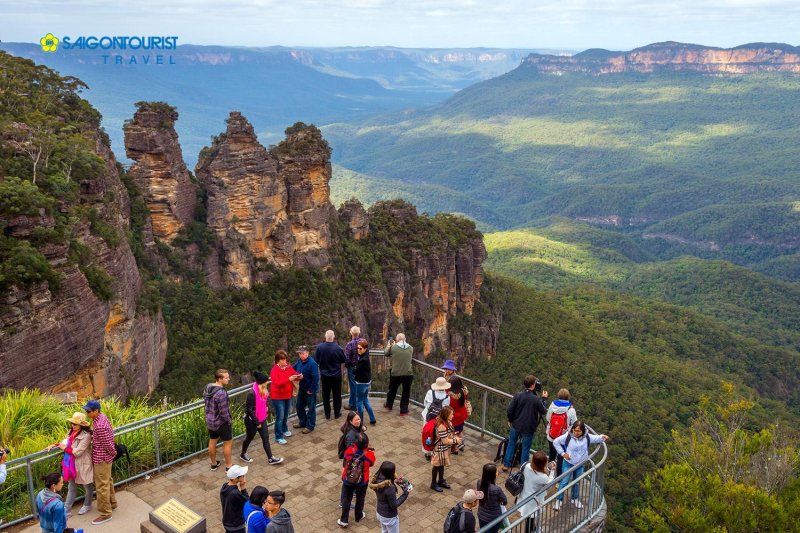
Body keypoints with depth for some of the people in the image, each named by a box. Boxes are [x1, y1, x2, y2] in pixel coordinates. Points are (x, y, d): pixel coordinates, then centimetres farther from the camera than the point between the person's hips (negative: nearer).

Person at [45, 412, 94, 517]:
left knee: (87, 486, 15)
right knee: (71, 487, 15)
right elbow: (66, 442, 14)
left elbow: (77, 452, -24)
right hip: (72, 464, 7)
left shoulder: (86, 436, -24)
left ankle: (87, 505, 35)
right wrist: (54, 445, 0)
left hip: (82, 465, -7)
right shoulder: (72, 432, -1)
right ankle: (67, 510, 22)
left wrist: (64, 448, -13)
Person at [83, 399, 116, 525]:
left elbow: (108, 444, -23)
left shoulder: (99, 426, -32)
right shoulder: (102, 416, -2)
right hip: (104, 457, 10)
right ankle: (112, 503, 41)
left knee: (101, 486, 2)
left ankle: (105, 514, 14)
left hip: (101, 459, -10)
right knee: (107, 481, 24)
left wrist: (114, 453, -8)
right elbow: (111, 433, 11)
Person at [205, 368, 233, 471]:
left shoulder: (207, 387, -5)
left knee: (212, 442, 21)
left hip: (210, 421, 8)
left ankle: (214, 464, 37)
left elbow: (205, 404, 7)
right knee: (228, 443, 11)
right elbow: (224, 411, -27)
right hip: (221, 423, -8)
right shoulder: (221, 393, -32)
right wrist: (229, 421, -9)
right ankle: (228, 466, 23)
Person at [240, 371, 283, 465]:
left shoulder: (263, 391, -4)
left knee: (265, 438, 10)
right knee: (249, 438, 15)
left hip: (262, 419, 7)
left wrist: (267, 407, 3)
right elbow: (249, 410, -24)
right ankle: (243, 454, 39)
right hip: (251, 420, -7)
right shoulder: (252, 393, -29)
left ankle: (271, 458, 17)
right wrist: (256, 422, -19)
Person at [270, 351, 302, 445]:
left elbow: (294, 374, 0)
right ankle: (278, 437, 9)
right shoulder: (274, 370, -19)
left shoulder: (288, 367, -2)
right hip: (278, 397, -6)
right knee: (280, 417, -2)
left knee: (286, 415, 21)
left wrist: (299, 376, -24)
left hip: (288, 395, 6)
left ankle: (284, 430, 44)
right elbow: (277, 383, -29)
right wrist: (289, 379, -38)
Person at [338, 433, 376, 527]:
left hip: (348, 480, 0)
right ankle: (358, 516, 46)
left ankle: (344, 520, 31)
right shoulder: (370, 454, -28)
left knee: (346, 499, 20)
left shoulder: (349, 450, -25)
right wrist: (368, 449, -1)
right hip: (362, 482, 0)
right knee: (360, 499, 26)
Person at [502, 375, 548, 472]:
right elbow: (544, 411, -3)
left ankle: (506, 465, 27)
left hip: (516, 425, 3)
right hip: (528, 428, -3)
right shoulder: (536, 399, -19)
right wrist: (543, 398, 9)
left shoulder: (518, 395, -14)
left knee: (511, 444, 20)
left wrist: (510, 420, 8)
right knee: (525, 448, 12)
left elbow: (509, 410, -11)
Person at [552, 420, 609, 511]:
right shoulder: (567, 436, -22)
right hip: (568, 464, -3)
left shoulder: (587, 437, -13)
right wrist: (562, 453, -14)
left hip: (580, 465, 3)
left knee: (577, 483, 20)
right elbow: (556, 442, -12)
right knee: (564, 482, 0)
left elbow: (596, 438, 0)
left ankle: (575, 499, 41)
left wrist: (603, 437, -23)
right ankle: (559, 500, 16)